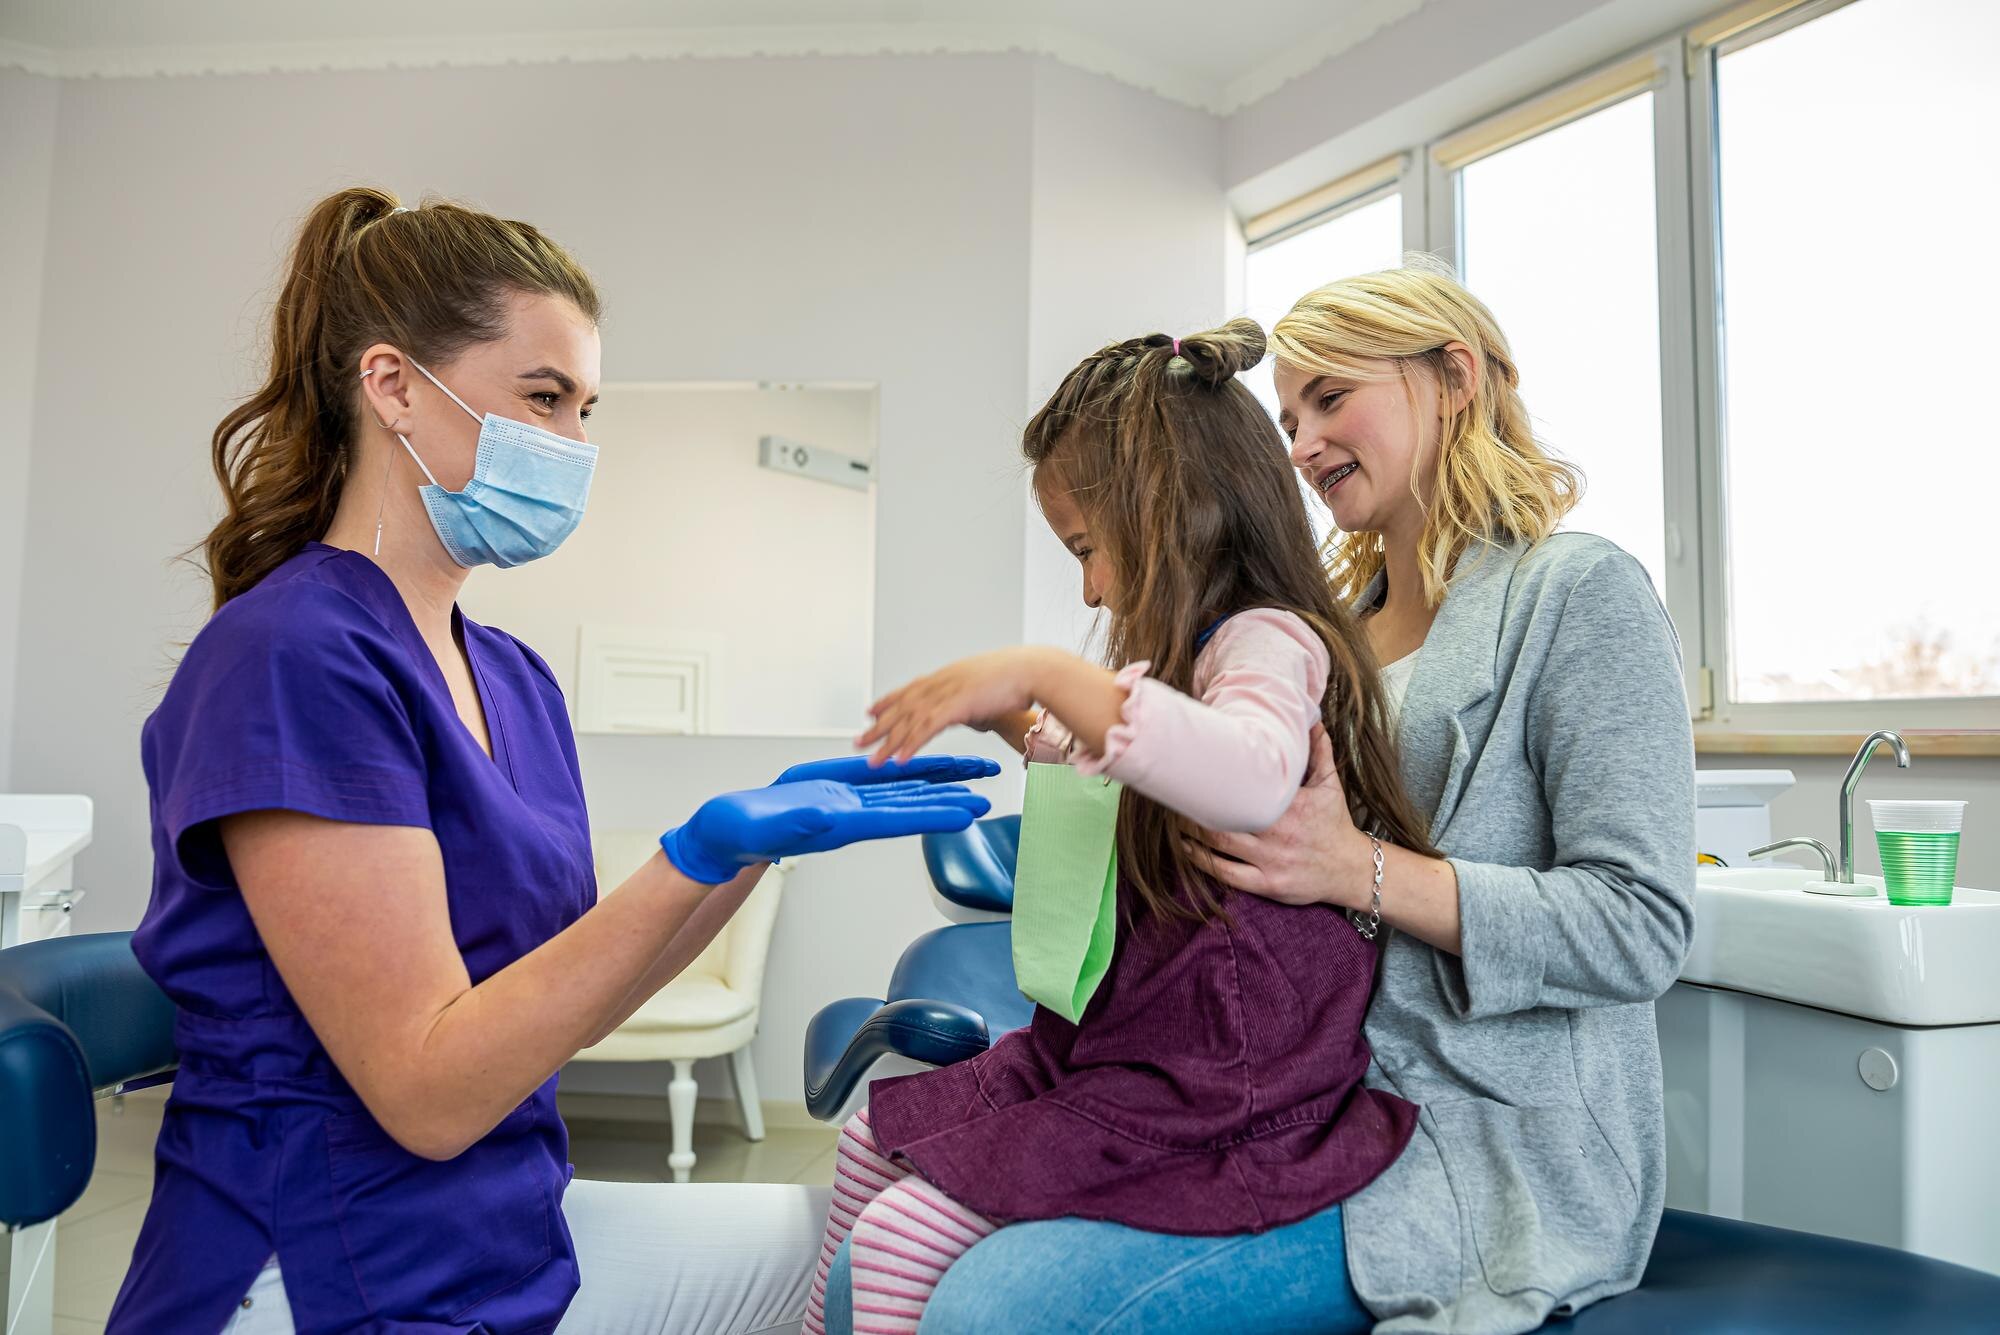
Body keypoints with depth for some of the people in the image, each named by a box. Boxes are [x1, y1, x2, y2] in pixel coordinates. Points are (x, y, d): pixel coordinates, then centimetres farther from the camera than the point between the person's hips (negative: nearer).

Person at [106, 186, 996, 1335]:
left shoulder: (513, 677, 6)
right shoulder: (290, 655, -20)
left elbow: (561, 1000, 5)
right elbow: (429, 1089, -21)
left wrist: (760, 835, -5)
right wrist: (698, 853, -28)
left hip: (518, 1232, 7)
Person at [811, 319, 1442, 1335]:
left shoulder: (1266, 641, -17)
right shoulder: (1190, 658, 15)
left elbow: (1252, 781, -43)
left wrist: (1047, 672, -40)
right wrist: (1026, 726, 20)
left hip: (1200, 1090, -10)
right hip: (1109, 1044, 11)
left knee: (899, 1240, -15)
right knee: (873, 1138, 18)